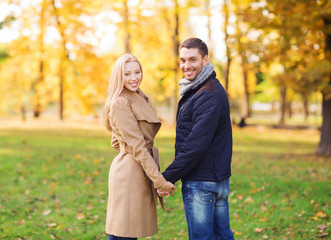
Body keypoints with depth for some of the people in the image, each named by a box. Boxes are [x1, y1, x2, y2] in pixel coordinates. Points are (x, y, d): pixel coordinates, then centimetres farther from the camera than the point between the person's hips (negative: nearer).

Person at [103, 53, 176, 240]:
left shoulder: (140, 99, 15)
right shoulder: (120, 103, -14)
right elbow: (137, 146, -18)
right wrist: (160, 181, -19)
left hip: (140, 173, 9)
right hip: (129, 173, -9)